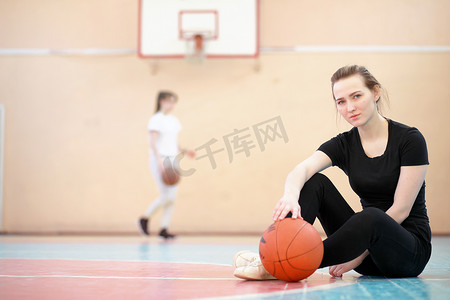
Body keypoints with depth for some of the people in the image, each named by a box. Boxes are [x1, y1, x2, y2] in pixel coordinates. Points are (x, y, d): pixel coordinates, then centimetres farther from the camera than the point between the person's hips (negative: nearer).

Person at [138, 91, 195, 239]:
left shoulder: (174, 120, 15)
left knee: (172, 197, 0)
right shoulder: (155, 119, -6)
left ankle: (164, 229, 6)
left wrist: (185, 151, 2)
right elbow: (153, 143, -14)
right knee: (166, 196, -14)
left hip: (173, 159, 7)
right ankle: (145, 219, 6)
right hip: (159, 159, -7)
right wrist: (160, 162, -23)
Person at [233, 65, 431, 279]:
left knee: (370, 217, -38)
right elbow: (302, 169, -20)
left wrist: (362, 253, -19)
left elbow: (400, 210, -14)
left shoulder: (410, 139, -10)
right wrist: (291, 196, -44)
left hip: (410, 250, -4)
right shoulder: (343, 144, 2)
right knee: (315, 182, -13)